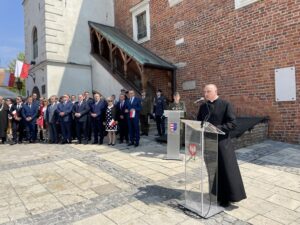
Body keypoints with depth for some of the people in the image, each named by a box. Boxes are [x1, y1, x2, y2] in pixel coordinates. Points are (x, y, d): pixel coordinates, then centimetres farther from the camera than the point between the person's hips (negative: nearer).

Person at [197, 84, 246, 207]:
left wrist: (216, 128, -21)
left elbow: (232, 123, -11)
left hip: (222, 143, -5)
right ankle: (217, 195, 29)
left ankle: (226, 197, 20)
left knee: (226, 170, 3)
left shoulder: (225, 105, -7)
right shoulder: (203, 107, 8)